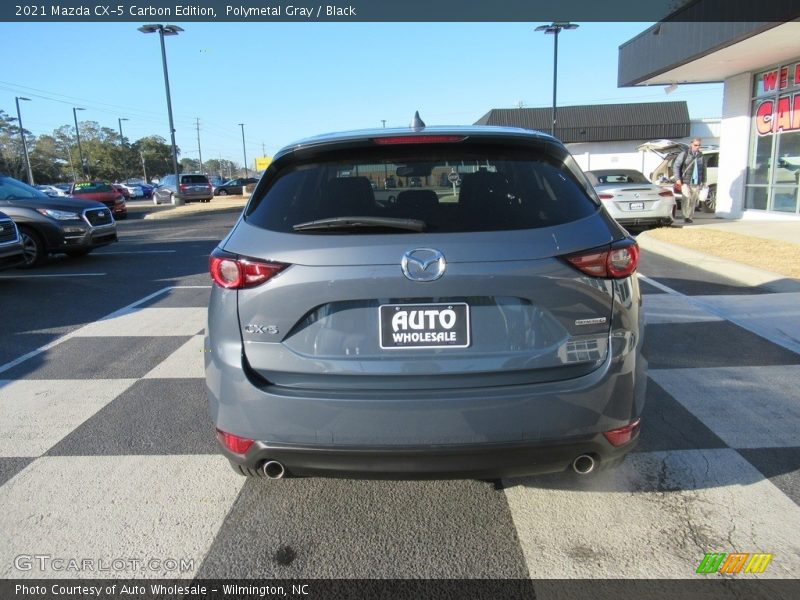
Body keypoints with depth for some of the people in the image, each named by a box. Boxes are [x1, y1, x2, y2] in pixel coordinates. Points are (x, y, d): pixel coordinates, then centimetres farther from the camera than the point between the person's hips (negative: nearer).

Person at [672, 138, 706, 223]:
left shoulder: (701, 155, 13)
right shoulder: (684, 154, -1)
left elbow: (704, 169, 21)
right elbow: (676, 166, -3)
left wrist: (703, 181, 18)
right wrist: (677, 179, -12)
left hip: (696, 183, 4)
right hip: (685, 182, -4)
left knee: (693, 201, 4)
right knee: (687, 198, -18)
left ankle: (689, 217, 14)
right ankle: (686, 216, -7)